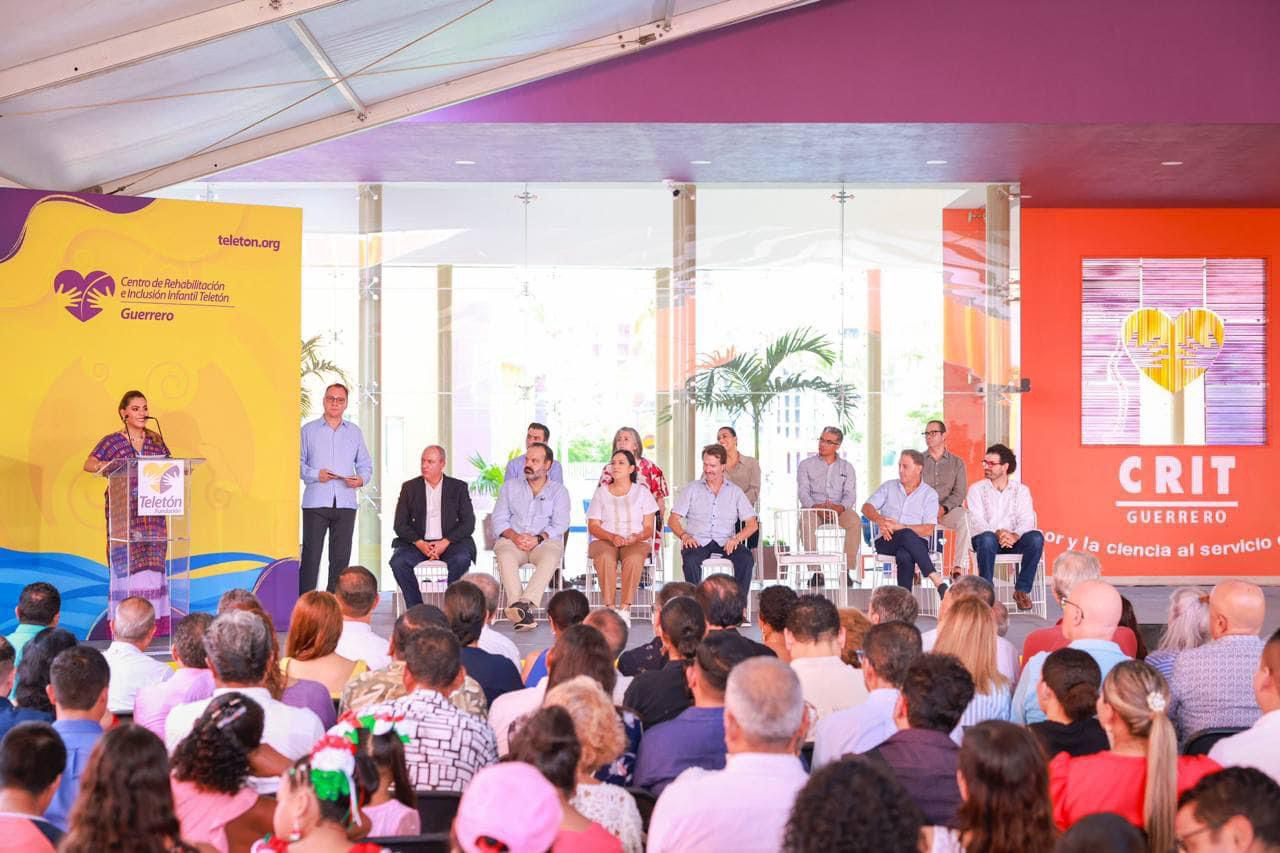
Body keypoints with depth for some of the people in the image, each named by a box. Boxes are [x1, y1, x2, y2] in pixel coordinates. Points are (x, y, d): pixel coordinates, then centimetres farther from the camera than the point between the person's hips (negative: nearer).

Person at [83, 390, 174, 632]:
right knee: (126, 567, -7)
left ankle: (154, 623, 3)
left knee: (153, 565, 0)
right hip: (123, 514, -3)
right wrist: (109, 466, -27)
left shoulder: (155, 440, 13)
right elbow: (89, 464, -8)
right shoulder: (112, 441, 3)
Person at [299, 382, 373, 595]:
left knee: (341, 557, 4)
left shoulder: (354, 432, 16)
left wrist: (361, 479, -6)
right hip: (315, 502, -3)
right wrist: (315, 474, -14)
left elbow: (365, 464, 14)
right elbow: (299, 463, 3)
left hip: (345, 503, 3)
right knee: (311, 555, -5)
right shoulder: (308, 430, 7)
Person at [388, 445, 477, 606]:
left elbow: (469, 523, 2)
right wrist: (420, 544, -12)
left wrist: (445, 542, -13)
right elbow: (399, 525, 6)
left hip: (449, 543, -1)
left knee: (462, 558, -33)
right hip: (418, 543, 1)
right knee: (398, 561, -28)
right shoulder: (409, 487, 12)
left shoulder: (458, 488, 10)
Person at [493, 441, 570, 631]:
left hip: (544, 542, -1)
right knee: (505, 555, -34)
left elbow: (560, 524, 0)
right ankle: (524, 612, -45)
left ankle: (524, 603, -50)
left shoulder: (558, 490, 12)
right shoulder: (510, 486, 18)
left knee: (551, 557, -36)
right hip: (512, 539, 1)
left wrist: (538, 538, -18)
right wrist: (514, 536, -11)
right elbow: (499, 519, 9)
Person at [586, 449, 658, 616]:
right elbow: (593, 526, 7)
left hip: (636, 542, 0)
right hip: (604, 540, 0)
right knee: (605, 557, -36)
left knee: (634, 558, -37)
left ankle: (625, 608, -35)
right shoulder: (601, 492, 15)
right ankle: (609, 607, -35)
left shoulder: (642, 491, 13)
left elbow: (649, 527, 8)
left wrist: (637, 537, -15)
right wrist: (612, 537, -12)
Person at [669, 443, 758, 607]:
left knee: (746, 559, -29)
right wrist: (684, 535, -13)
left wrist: (736, 538, -13)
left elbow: (752, 524, 8)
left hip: (725, 542, 1)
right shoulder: (691, 489, 14)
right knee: (690, 560, -35)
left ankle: (739, 609, -28)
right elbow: (673, 519, 9)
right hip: (697, 541, -1)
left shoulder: (735, 492, 15)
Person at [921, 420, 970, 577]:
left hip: (948, 510, 0)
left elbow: (959, 493, 2)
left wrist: (943, 508, -17)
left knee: (964, 517, -34)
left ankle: (958, 568, -33)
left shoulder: (957, 462, 12)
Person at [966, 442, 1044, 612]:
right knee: (987, 538, -38)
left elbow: (1027, 520, -3)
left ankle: (1022, 590, -18)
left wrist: (1015, 535, -26)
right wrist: (997, 534, -27)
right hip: (985, 540, -2)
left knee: (1036, 537, -29)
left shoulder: (1021, 490, 10)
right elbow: (977, 521, -8)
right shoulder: (976, 489, 6)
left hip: (1013, 540, 2)